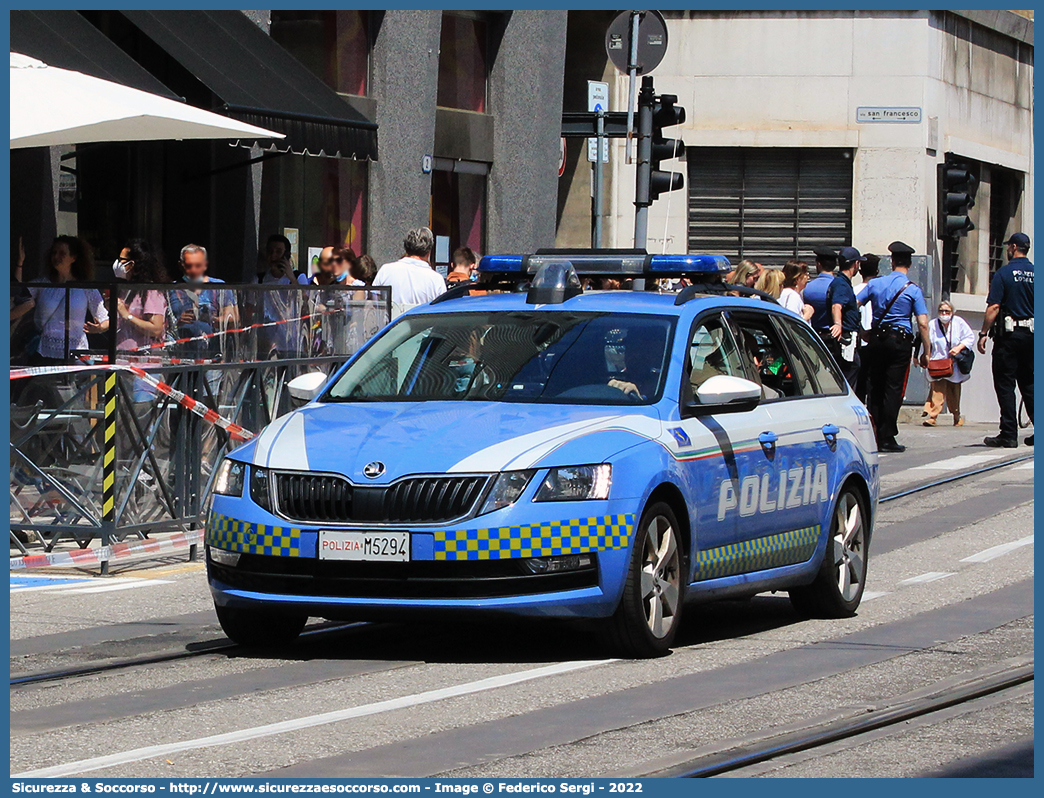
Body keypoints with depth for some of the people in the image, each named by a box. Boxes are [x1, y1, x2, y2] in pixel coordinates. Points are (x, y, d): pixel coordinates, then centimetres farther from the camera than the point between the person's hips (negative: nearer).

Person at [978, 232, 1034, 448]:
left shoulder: (1004, 273, -8)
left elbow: (993, 307, -13)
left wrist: (983, 334, -9)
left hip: (1008, 334, -5)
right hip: (1031, 335, 5)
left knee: (1005, 384, -1)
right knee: (1029, 383, 13)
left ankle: (1009, 434, -6)